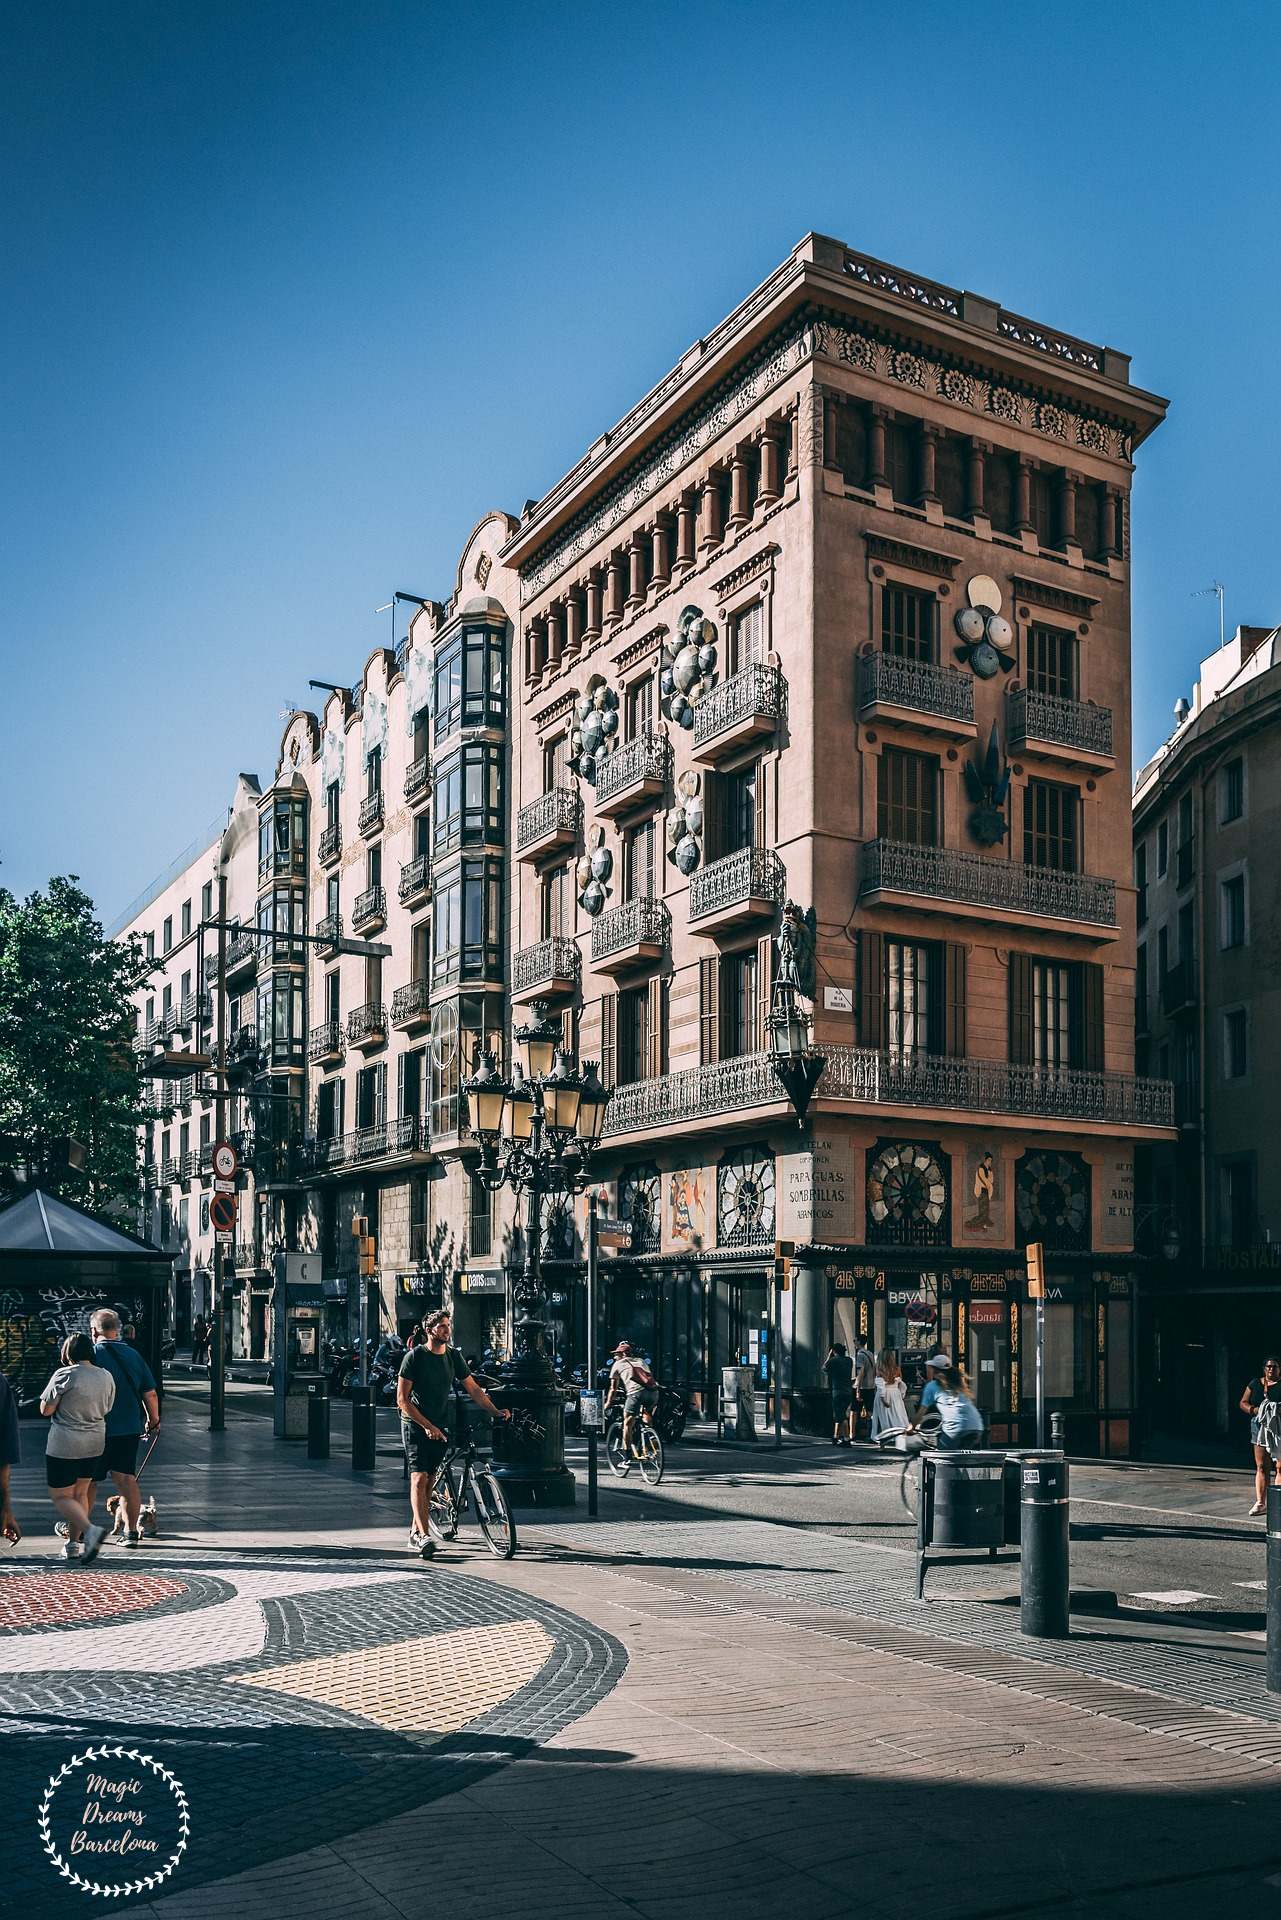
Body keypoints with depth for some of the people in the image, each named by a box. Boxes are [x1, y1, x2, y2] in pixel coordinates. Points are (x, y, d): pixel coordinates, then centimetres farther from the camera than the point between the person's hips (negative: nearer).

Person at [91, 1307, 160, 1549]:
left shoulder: (92, 1354, -8)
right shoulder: (133, 1354, 4)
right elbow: (150, 1394, 7)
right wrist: (154, 1419, 21)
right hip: (129, 1428, 4)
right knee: (127, 1478, 7)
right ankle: (131, 1531, 4)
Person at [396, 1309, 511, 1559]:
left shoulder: (453, 1356, 6)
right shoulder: (414, 1356, -9)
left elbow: (473, 1388, 10)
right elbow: (402, 1399, -11)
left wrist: (495, 1411, -2)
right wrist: (427, 1425, -17)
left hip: (440, 1427, 5)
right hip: (415, 1425, -5)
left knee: (429, 1480, 6)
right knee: (419, 1478, -14)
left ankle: (415, 1533, 14)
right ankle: (424, 1536, -21)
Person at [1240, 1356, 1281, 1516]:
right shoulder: (1255, 1384, 13)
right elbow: (1243, 1403, 14)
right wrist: (1255, 1410, -6)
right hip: (1260, 1428, 3)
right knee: (1261, 1467, 5)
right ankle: (1260, 1503, 8)